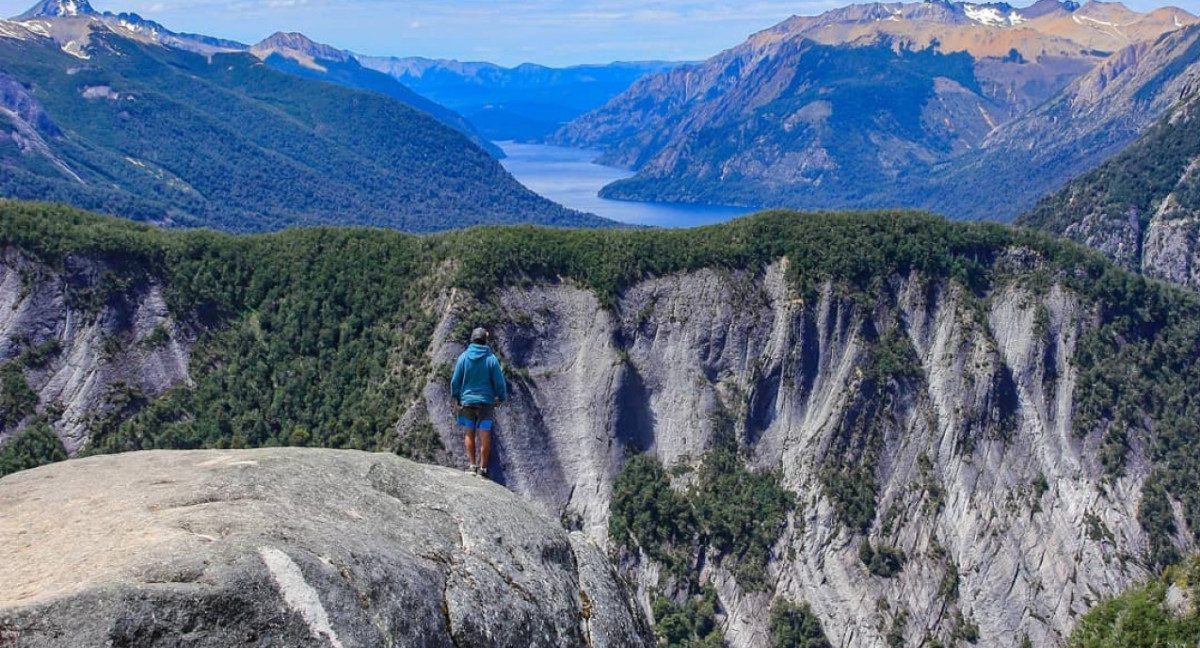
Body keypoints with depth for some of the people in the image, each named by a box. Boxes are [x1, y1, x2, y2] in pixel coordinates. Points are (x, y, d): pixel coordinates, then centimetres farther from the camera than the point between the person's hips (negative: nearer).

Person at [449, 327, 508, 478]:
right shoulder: (491, 358, -7)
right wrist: (502, 397, 11)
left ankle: (472, 464, 9)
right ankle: (482, 467, 4)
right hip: (486, 401, -1)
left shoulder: (464, 357, -4)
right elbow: (499, 382, -5)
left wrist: (455, 397, 12)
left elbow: (455, 380, -1)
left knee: (469, 434, 12)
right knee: (485, 435, 3)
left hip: (467, 400, 1)